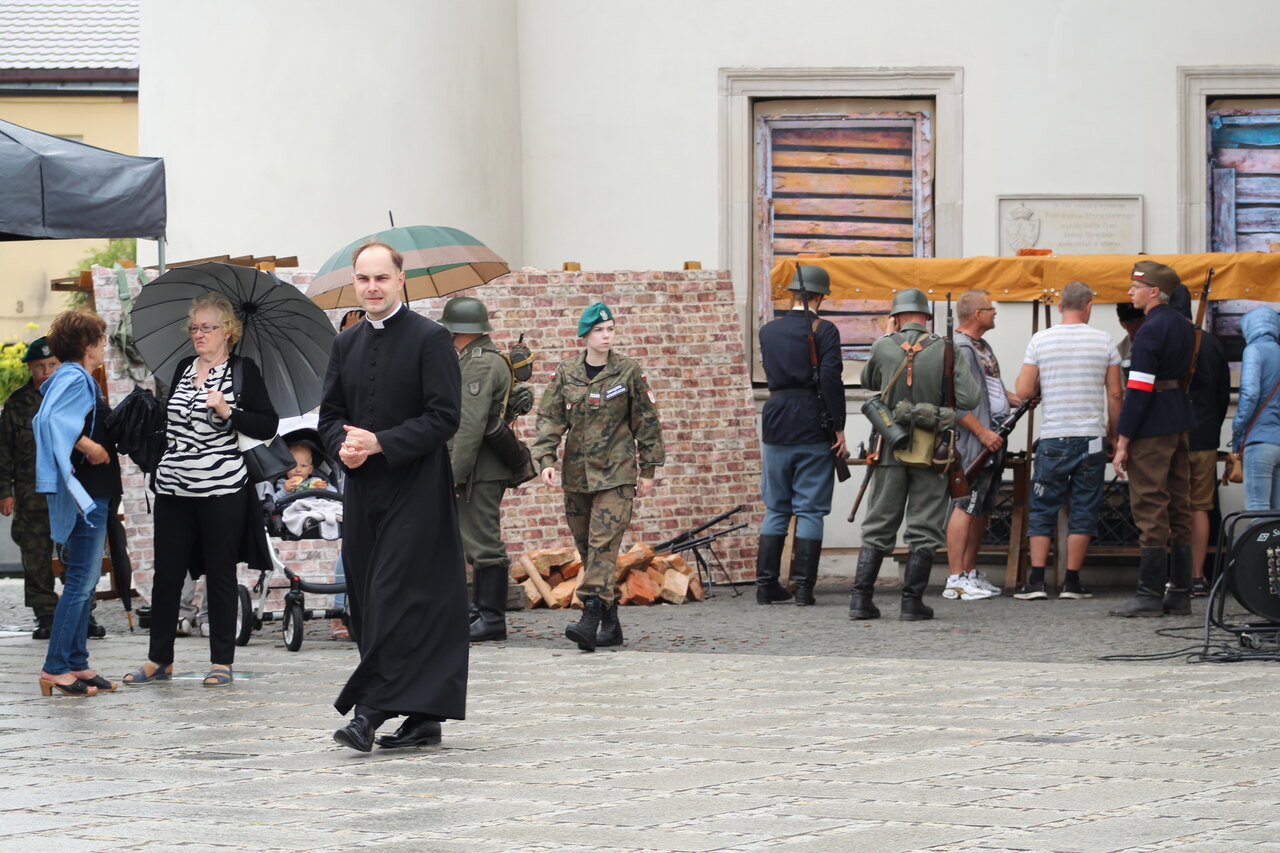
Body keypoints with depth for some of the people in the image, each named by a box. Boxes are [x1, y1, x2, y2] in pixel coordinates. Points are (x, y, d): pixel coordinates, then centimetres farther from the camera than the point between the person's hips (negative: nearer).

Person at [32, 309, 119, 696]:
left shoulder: (77, 379, 16)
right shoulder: (74, 379, -15)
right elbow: (51, 421, -31)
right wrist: (89, 447, -25)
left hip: (92, 495, 11)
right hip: (86, 493, -11)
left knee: (84, 580, 12)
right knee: (80, 581, -9)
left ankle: (76, 664, 16)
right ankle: (56, 668, -8)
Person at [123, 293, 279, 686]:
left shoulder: (243, 370, -2)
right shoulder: (184, 368, 14)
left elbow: (268, 426, -8)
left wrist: (228, 413, -19)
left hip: (222, 489, -5)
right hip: (173, 487, 5)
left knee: (220, 573, 2)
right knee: (166, 573, 5)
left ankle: (221, 662, 9)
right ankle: (159, 660, 13)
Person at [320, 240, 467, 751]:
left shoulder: (430, 339, -5)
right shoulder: (346, 345, 14)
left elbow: (444, 417, -11)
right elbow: (330, 415, 17)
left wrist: (379, 443, -17)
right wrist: (342, 446, -6)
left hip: (415, 491, -7)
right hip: (363, 489, 7)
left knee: (396, 599, -13)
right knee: (367, 603, 6)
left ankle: (372, 709, -15)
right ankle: (423, 719, 12)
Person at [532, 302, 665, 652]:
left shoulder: (628, 372, 1)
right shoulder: (565, 373, 7)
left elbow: (646, 421, 6)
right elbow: (549, 418, 5)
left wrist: (648, 470, 6)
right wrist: (545, 459, -9)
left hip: (616, 473, -4)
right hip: (576, 473, 4)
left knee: (603, 543, -16)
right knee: (586, 546, 6)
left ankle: (591, 616, -25)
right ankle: (610, 623, 13)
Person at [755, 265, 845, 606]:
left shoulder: (768, 331, 7)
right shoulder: (824, 331, -8)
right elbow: (831, 379, -15)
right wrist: (838, 427, -10)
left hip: (776, 424, 4)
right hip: (813, 425, -4)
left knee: (775, 508, 12)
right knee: (809, 510, 1)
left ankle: (766, 584, 9)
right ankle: (803, 586, -3)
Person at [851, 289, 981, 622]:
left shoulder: (883, 347, -4)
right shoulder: (945, 352, -8)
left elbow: (868, 382, 17)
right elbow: (970, 400, -13)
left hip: (890, 447, 2)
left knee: (878, 526, 9)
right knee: (923, 530, 5)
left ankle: (861, 597, 2)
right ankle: (912, 601, 2)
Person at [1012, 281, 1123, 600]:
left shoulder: (1040, 340, -2)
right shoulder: (1103, 341, 0)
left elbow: (1024, 391, -3)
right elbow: (1115, 394, 2)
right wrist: (1114, 433, 14)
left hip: (1053, 439, 0)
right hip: (1092, 438, 0)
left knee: (1042, 511, 6)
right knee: (1083, 511, 5)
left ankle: (1037, 580, 0)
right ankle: (1072, 582, 4)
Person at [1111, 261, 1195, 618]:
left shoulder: (1150, 331, -16)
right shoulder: (1182, 326, 12)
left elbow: (1138, 390, -19)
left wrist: (1123, 441, -16)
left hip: (1151, 428, -9)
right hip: (1180, 422, 9)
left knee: (1150, 509, -6)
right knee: (1178, 509, 11)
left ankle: (1150, 595, -5)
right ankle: (1180, 594, 13)